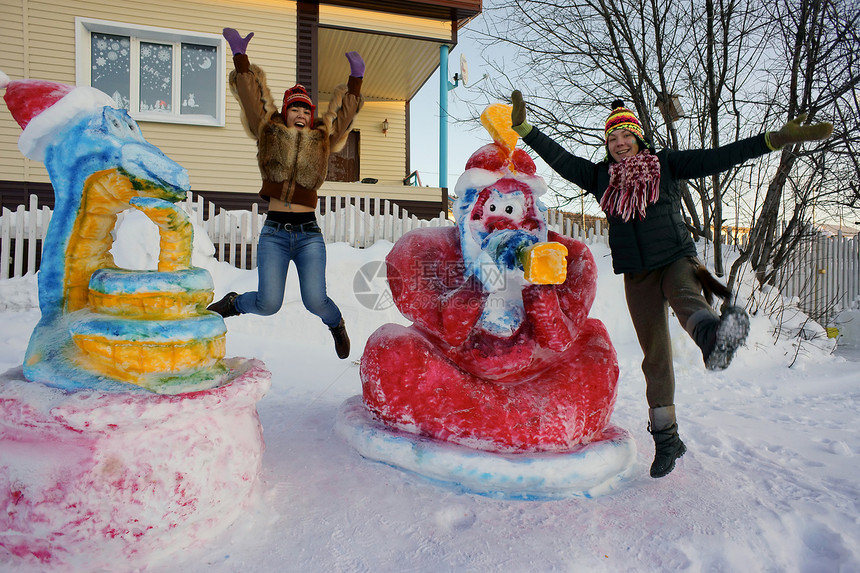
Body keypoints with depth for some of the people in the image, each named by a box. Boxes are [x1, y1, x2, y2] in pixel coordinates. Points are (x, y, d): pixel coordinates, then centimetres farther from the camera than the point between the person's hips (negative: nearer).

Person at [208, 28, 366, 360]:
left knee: (315, 301, -12)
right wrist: (239, 54, 5)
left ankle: (336, 323, 24)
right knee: (268, 304, -8)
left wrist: (356, 75, 9)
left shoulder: (321, 140, 13)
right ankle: (232, 303, 27)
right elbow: (251, 95, 9)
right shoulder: (270, 132, 11)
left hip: (309, 234, 1)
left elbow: (346, 111, 16)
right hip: (274, 233, 0)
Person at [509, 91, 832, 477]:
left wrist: (777, 138, -11)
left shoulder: (666, 164, 4)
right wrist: (524, 129, 1)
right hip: (638, 276, 2)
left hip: (677, 260, -1)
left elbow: (716, 158, -3)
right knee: (655, 357, 3)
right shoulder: (601, 176, 8)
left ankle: (713, 338, -73)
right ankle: (666, 439, 12)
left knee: (687, 298, -39)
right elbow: (559, 159, 6)